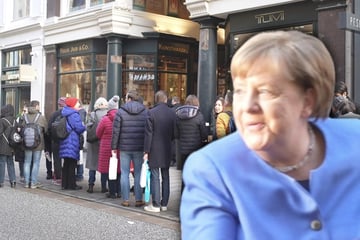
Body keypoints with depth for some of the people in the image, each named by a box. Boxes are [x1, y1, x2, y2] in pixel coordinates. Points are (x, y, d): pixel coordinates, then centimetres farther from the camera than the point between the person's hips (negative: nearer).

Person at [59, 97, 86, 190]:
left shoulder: (64, 114, 13)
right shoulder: (74, 115, -15)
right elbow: (79, 128, -19)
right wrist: (85, 127, 2)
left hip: (65, 142, 8)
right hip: (72, 142, -8)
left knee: (66, 164, 13)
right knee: (72, 164, -2)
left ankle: (64, 184, 18)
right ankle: (71, 185, 2)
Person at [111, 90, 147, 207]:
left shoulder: (120, 112, -3)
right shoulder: (145, 111, 2)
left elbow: (116, 131, -4)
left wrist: (114, 147, 3)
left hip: (124, 148, -1)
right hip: (140, 148, 1)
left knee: (124, 173, 6)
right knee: (138, 173, 8)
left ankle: (125, 200, 9)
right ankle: (139, 200, 11)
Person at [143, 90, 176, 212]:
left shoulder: (151, 113, -10)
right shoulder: (172, 113, 2)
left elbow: (148, 134, -11)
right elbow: (175, 133, 6)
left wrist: (146, 151, -8)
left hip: (154, 150, -4)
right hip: (167, 150, 4)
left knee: (155, 177, 0)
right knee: (165, 176, 11)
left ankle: (156, 205, 2)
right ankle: (164, 203, 17)